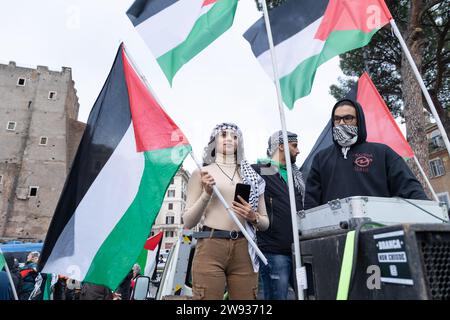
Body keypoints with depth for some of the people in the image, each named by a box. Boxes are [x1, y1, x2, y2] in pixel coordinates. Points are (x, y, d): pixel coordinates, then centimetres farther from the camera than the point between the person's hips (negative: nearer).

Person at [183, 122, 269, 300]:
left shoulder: (252, 176, 14)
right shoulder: (201, 173, 7)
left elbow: (265, 223, 17)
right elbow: (188, 222, 4)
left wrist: (253, 217, -5)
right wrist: (207, 193, -9)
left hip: (244, 250, 3)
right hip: (210, 248, -2)